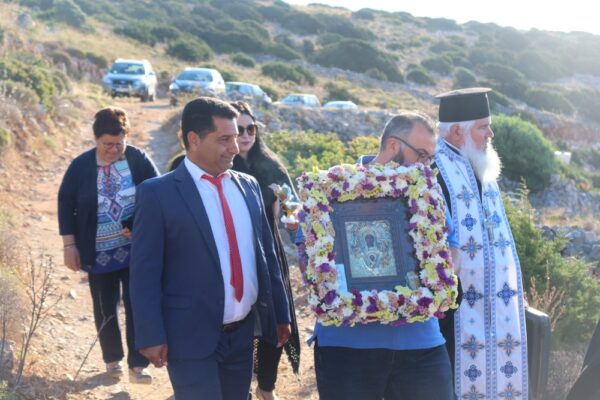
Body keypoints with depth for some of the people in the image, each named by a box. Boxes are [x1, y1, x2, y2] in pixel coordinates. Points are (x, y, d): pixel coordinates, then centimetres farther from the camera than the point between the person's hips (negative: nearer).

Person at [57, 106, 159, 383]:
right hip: (99, 253, 1)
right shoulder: (81, 166, -6)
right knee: (105, 308, 12)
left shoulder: (139, 160, -7)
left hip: (136, 249, -1)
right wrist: (70, 245, -3)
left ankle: (138, 365, 8)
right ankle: (113, 359, 30)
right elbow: (66, 204, 0)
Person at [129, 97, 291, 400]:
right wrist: (151, 337, -13)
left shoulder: (248, 186, 8)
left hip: (242, 333, 6)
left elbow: (266, 254, 14)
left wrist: (280, 313, 15)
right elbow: (144, 272, -9)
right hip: (191, 338, -5)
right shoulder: (158, 193, -8)